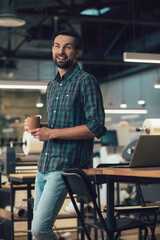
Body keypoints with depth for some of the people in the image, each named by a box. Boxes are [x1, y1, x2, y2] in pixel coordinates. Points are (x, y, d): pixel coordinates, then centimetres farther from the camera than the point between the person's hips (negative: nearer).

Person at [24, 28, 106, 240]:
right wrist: (37, 128, 6)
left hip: (66, 167, -8)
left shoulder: (86, 81, -7)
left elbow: (97, 127, -15)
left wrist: (52, 133, -15)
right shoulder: (52, 85, 18)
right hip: (43, 166, 8)